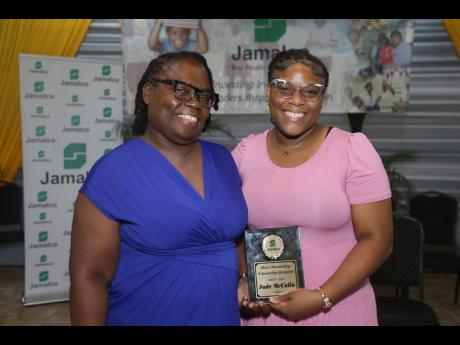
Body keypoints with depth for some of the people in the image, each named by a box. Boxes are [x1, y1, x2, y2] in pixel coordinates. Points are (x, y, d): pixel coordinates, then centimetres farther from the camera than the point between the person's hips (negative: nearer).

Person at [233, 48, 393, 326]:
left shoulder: (353, 149, -10)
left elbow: (376, 239, -11)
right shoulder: (245, 152, 0)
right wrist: (245, 279, -8)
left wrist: (322, 297, -18)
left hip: (337, 309, -2)